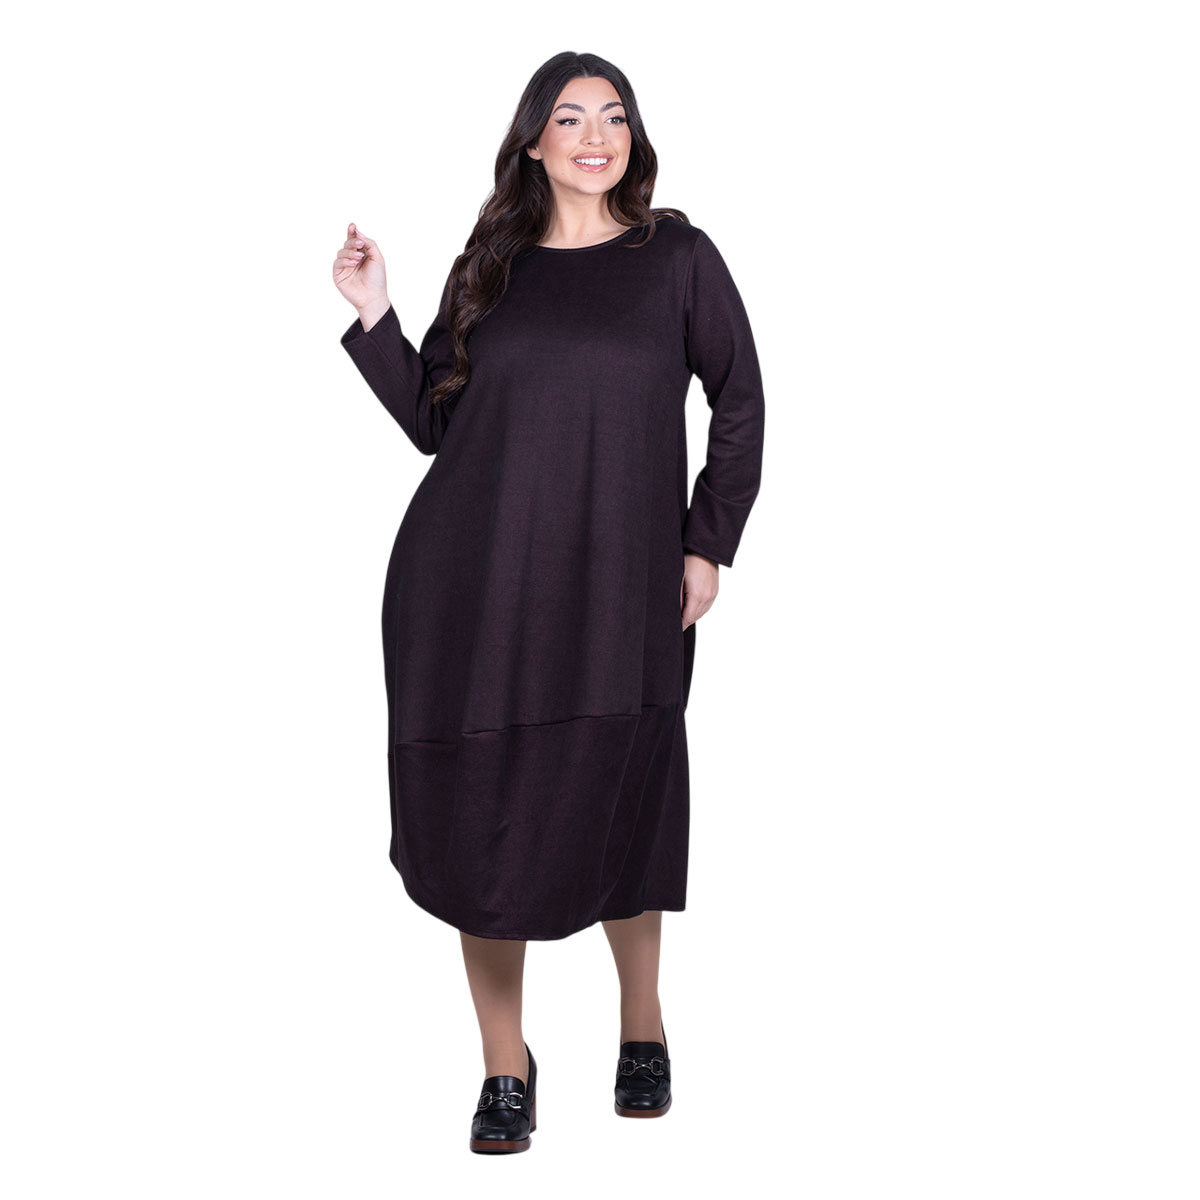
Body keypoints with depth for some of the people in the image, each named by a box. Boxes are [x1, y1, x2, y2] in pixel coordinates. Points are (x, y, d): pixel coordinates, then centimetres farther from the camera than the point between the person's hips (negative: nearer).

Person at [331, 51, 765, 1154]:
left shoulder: (678, 257, 6)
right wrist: (375, 319, 0)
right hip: (472, 581, 2)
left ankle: (643, 1023, 31)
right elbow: (435, 421, 10)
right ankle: (505, 1066, 17)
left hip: (617, 586, -2)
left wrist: (707, 543, 2)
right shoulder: (490, 267, 11)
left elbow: (740, 402, 8)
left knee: (619, 804, 5)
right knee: (481, 811, 2)